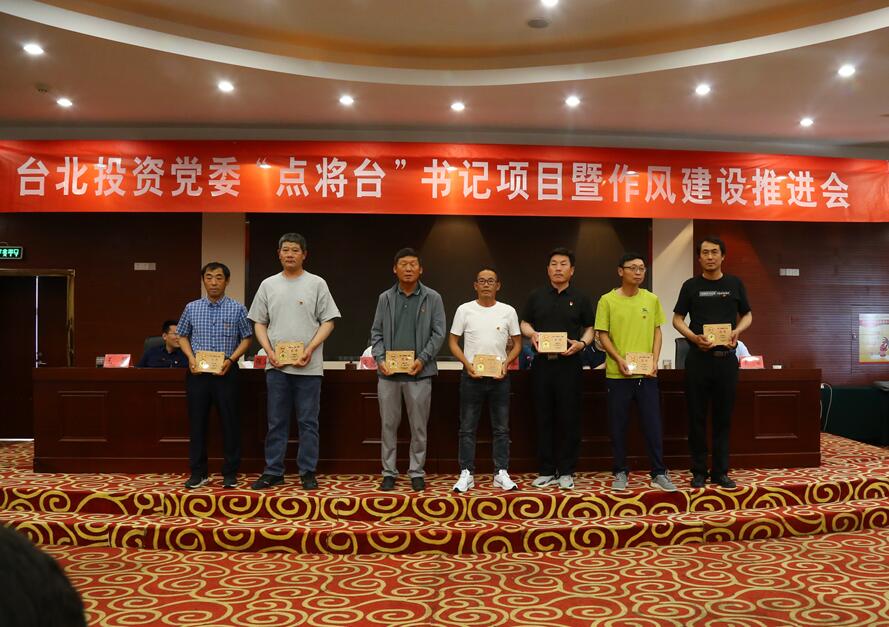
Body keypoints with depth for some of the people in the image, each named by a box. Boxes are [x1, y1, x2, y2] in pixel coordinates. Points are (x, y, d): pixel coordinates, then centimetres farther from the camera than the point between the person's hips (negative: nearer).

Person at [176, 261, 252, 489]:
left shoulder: (237, 309, -1)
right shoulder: (192, 308, 6)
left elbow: (246, 338, 2)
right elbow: (183, 336, 14)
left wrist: (231, 360, -12)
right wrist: (191, 358, -4)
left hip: (226, 372, -2)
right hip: (198, 373, 2)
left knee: (230, 422, 3)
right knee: (197, 422, 7)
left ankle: (230, 472, 15)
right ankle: (198, 472, 19)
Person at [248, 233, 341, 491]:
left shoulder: (317, 283, 2)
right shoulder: (268, 285, 10)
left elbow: (328, 321, 0)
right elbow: (259, 322, 11)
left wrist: (310, 349, -13)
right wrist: (269, 351, -4)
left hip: (308, 366, -2)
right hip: (276, 365, 2)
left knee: (308, 421, 4)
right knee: (276, 421, 9)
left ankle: (307, 472, 14)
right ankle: (273, 471, 19)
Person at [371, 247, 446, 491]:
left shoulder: (432, 298, 3)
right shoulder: (385, 298, 9)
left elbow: (438, 333, -1)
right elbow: (376, 333, 8)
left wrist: (423, 359, -13)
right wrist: (380, 359, -8)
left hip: (420, 372, -1)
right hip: (388, 372, 2)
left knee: (419, 425, 6)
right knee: (388, 424, 7)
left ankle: (416, 472, 18)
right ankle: (389, 472, 18)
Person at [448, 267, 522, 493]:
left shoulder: (508, 311, 4)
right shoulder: (464, 310, 0)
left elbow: (517, 343, 8)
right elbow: (453, 341, 2)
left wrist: (505, 363, -8)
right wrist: (467, 364, -11)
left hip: (499, 377, 1)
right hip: (471, 376, -1)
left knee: (501, 428, 7)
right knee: (467, 428, 4)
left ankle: (501, 473, 17)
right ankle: (466, 474, 12)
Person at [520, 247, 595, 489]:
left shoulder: (580, 298, 6)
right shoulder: (536, 296, 10)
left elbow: (590, 328, 9)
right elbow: (524, 323, 14)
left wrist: (582, 343, -11)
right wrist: (532, 334, -8)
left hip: (569, 364, -1)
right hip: (542, 363, 2)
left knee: (569, 419, 1)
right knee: (543, 418, 6)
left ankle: (566, 471, 12)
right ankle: (546, 471, 15)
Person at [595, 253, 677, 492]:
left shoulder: (652, 299, 7)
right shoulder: (607, 300, -2)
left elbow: (657, 331, 10)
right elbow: (602, 335, -2)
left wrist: (655, 360, -2)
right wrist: (619, 359, -13)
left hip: (647, 374, 2)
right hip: (618, 374, -2)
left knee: (653, 424, 4)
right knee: (618, 425, 5)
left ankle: (659, 474, 14)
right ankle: (620, 473, 18)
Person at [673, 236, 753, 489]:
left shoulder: (735, 284, 7)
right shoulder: (691, 285, 3)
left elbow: (747, 315, 14)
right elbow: (677, 319, 4)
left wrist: (738, 330, -8)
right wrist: (694, 337, -14)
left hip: (726, 357, 1)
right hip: (698, 358, -1)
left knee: (723, 417, 6)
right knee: (697, 416, 4)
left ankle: (720, 471, 16)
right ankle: (699, 471, 13)